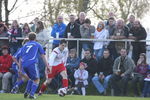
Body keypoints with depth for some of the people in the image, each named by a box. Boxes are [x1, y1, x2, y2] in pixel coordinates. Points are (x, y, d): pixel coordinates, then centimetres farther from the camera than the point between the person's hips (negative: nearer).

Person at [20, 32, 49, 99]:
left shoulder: (25, 45, 25)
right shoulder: (37, 45, 15)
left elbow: (21, 58, 25)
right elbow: (43, 56, 11)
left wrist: (20, 69, 30)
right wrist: (47, 66, 10)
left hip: (24, 64, 5)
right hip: (32, 63, -5)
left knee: (31, 78, 26)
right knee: (36, 80, 6)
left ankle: (27, 91, 12)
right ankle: (31, 94, -9)